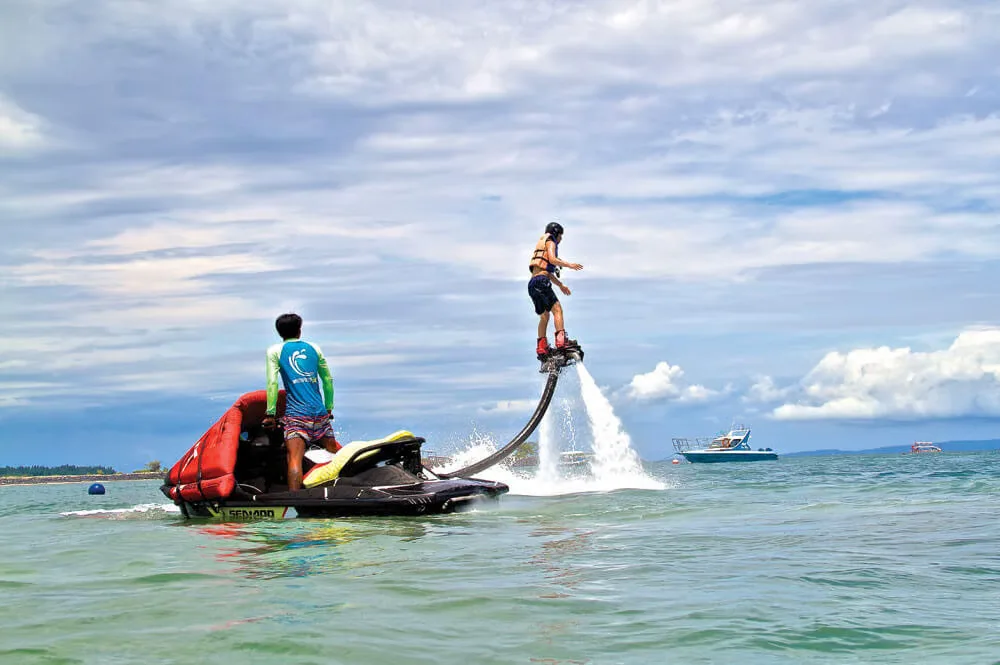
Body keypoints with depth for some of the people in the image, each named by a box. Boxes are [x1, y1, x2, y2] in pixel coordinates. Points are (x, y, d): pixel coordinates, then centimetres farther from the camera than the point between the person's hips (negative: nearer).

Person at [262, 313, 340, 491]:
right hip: (321, 413, 4)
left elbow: (272, 383, -4)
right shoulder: (314, 348, 17)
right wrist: (329, 408, 32)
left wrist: (270, 413, -1)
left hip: (296, 415, -4)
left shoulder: (275, 351, 7)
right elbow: (328, 380, 22)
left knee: (295, 458, -18)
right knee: (334, 453, 16)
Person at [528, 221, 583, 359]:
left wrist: (560, 285, 34)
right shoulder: (550, 242, 5)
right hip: (541, 281, -10)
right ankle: (561, 340, -30)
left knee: (544, 316, 13)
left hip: (532, 284, 10)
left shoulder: (541, 245, 33)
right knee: (557, 309, -16)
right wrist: (569, 265, -7)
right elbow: (552, 259, -15)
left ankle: (541, 347, 7)